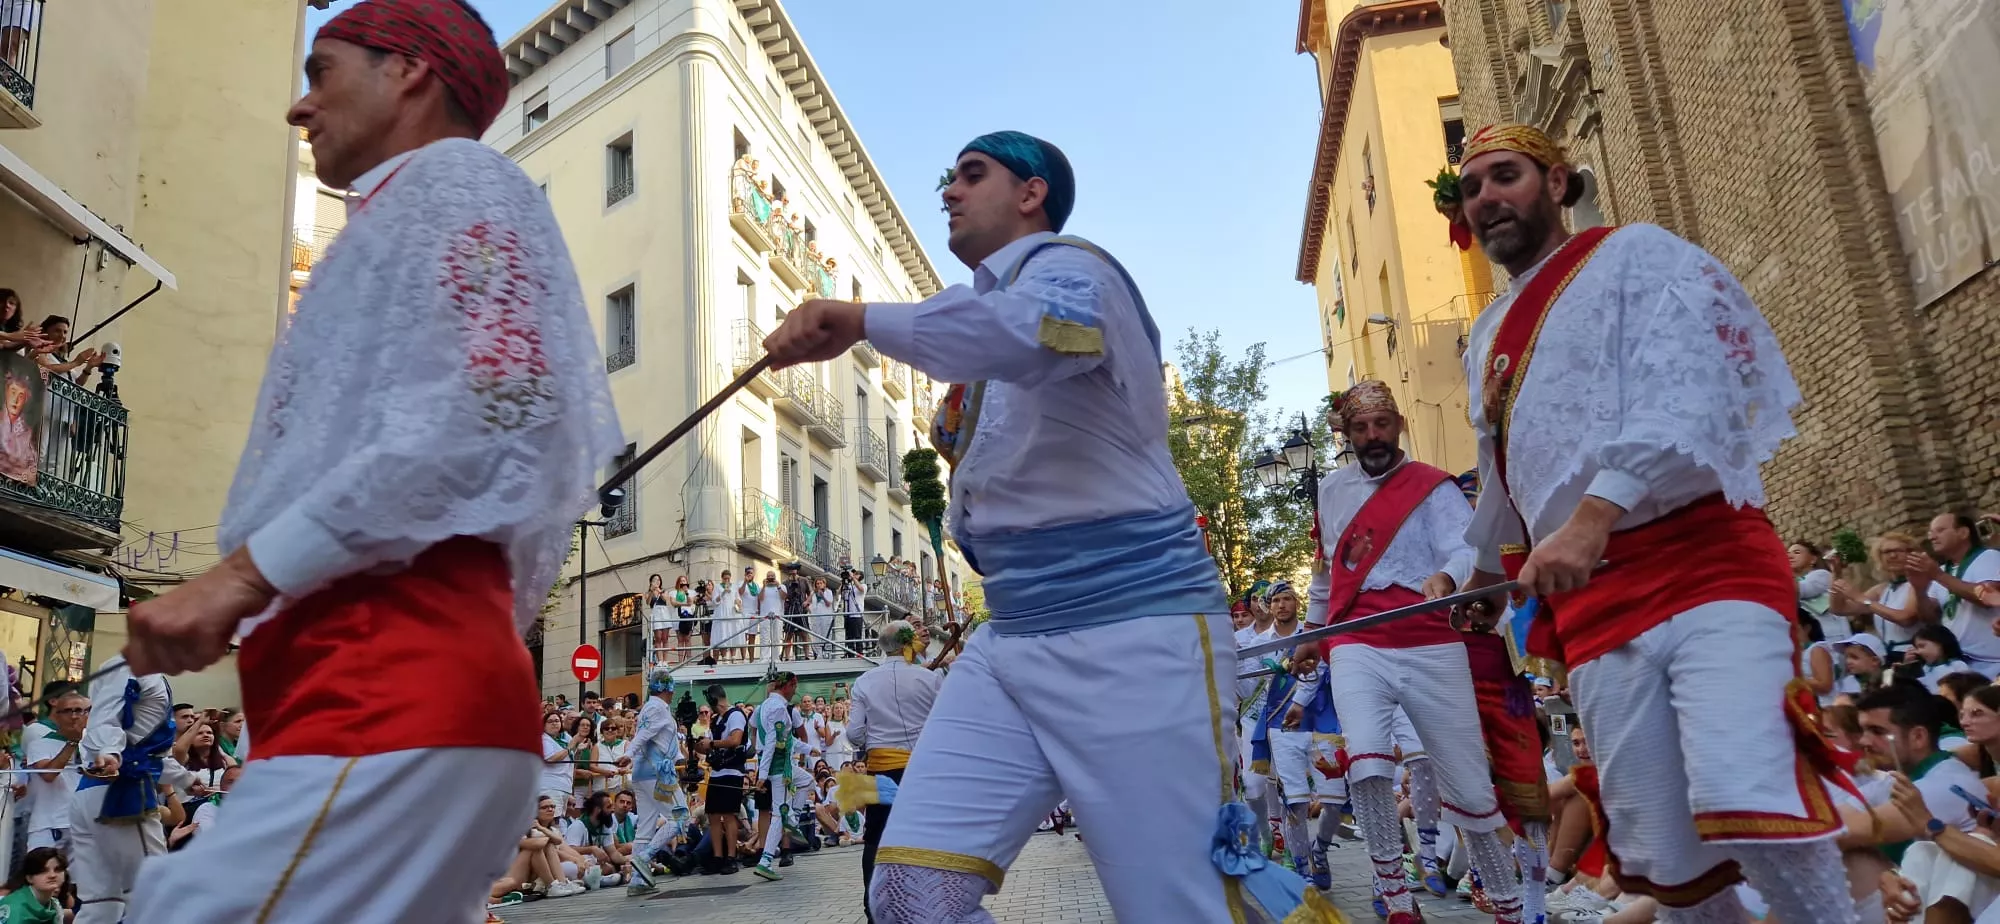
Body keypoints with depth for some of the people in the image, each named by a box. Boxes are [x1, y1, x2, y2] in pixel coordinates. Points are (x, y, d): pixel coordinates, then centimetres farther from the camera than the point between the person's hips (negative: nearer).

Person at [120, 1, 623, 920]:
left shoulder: (458, 182, 3)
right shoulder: (402, 216, 32)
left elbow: (488, 412, -16)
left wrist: (245, 570, -16)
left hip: (395, 686, -10)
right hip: (372, 681, 10)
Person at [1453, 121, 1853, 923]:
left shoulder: (1638, 256, 3)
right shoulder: (1488, 339, 21)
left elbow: (1682, 395, -14)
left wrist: (1595, 517, -24)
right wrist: (1483, 578, 30)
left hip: (1704, 571, -5)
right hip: (1593, 615, 5)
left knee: (1746, 807, -26)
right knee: (1665, 859, 3)